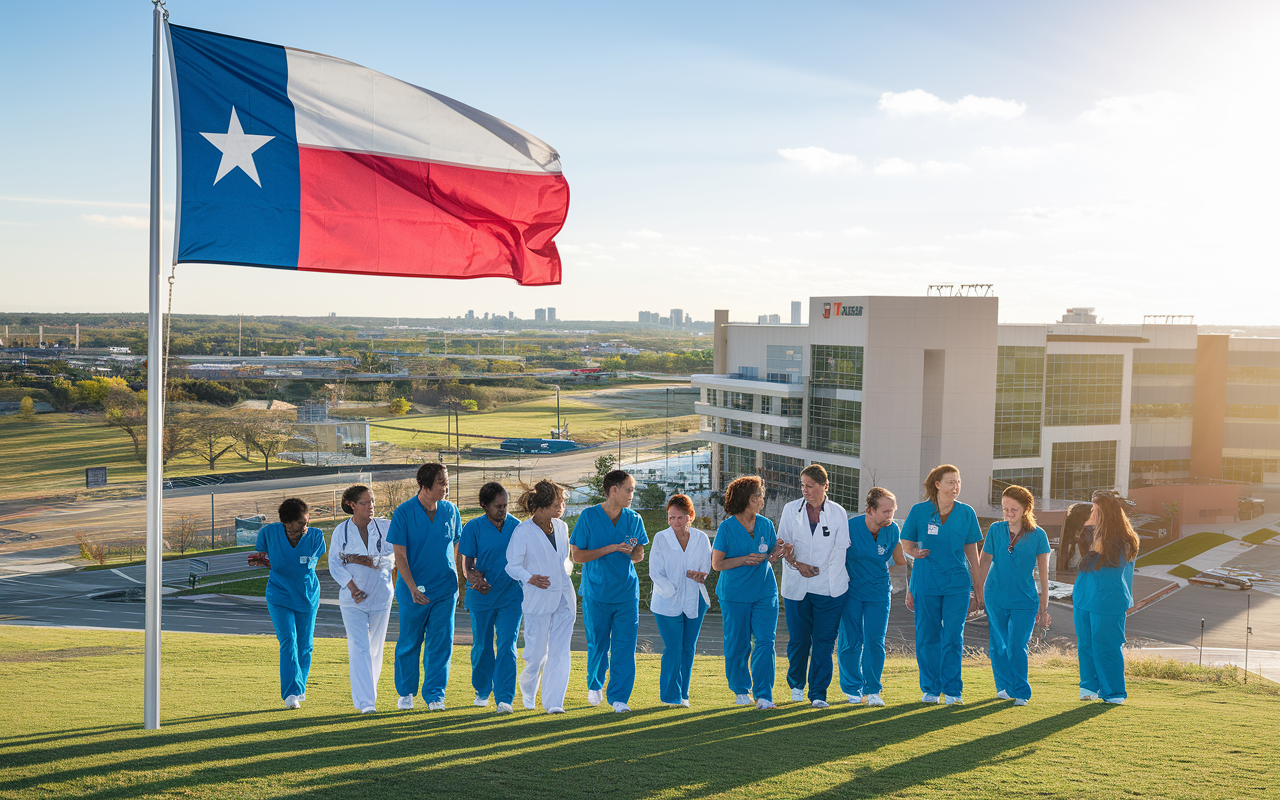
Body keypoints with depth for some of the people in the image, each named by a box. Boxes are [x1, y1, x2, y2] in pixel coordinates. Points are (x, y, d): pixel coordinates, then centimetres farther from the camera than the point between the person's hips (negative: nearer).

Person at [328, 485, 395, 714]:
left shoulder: (385, 527, -1)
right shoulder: (341, 531, 0)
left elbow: (393, 558, -8)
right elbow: (334, 564, -2)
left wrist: (365, 561, -19)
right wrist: (352, 587, -14)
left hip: (381, 595, 1)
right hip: (351, 598, -1)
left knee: (375, 647, 10)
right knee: (359, 647, -10)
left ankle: (365, 692, 30)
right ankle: (365, 701, -11)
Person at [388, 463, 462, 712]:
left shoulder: (450, 510, 2)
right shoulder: (404, 512, -8)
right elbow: (400, 555, -8)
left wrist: (457, 582, 11)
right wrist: (412, 588, -17)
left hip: (445, 589, 2)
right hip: (413, 590, -2)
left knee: (440, 644, 2)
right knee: (409, 643, 8)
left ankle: (434, 694, 12)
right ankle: (406, 692, 25)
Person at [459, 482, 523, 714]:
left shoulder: (516, 526, 2)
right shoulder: (473, 528, -3)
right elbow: (467, 564, -3)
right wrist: (474, 577, -21)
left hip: (511, 596, 0)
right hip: (481, 596, 0)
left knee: (507, 646, -8)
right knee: (482, 646, 10)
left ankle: (504, 698, -7)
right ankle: (482, 691, 32)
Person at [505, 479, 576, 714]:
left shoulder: (561, 527, 9)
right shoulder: (522, 532, -10)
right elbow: (512, 565, -7)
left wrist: (567, 568, 4)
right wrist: (530, 578, -24)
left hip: (564, 597, 5)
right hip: (538, 598, -5)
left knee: (560, 651, -2)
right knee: (537, 652, 1)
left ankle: (554, 702, 2)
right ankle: (528, 690, 31)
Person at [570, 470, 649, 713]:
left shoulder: (634, 519, 5)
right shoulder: (588, 517, -7)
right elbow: (577, 555, -8)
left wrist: (632, 552, -10)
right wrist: (611, 548, -16)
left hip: (627, 591, 2)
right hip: (596, 591, -2)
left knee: (625, 645, -3)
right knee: (597, 643, 9)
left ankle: (619, 697, 5)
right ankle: (594, 686, 35)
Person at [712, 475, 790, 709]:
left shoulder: (766, 525, 5)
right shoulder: (726, 528, -7)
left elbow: (772, 556, 14)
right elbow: (717, 564, -6)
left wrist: (780, 551, -9)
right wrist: (744, 560, -18)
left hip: (765, 591, 3)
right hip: (735, 594, -3)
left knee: (765, 641, -6)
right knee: (737, 645, 6)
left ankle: (763, 695, -2)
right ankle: (741, 690, 26)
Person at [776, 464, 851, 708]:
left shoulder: (838, 512, 3)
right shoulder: (790, 509, 7)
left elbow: (840, 548, 2)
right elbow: (782, 543, 6)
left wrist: (821, 570, -8)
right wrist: (796, 564, -10)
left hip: (829, 587, -1)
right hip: (796, 585, 1)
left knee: (824, 642, -1)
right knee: (798, 640, 5)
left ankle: (818, 694, 6)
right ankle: (796, 685, 28)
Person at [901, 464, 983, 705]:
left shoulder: (966, 513, 4)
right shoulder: (919, 511, -1)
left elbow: (971, 550, 9)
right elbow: (906, 543, 8)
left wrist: (978, 586, 10)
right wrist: (916, 553, -13)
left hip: (957, 582, 0)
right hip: (926, 582, 0)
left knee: (953, 636, -4)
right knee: (927, 636, 4)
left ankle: (952, 690, 6)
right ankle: (930, 689, 17)